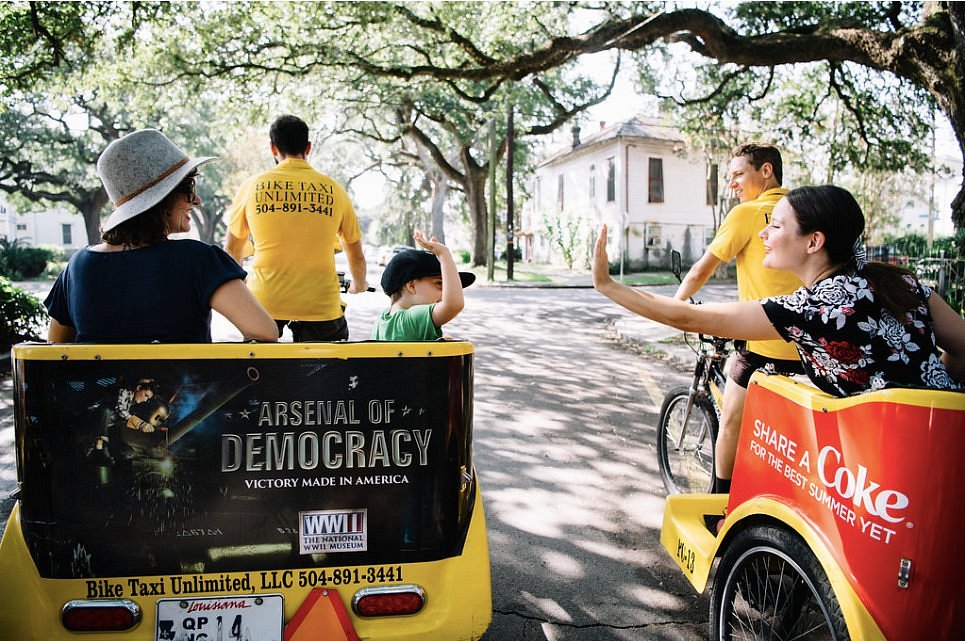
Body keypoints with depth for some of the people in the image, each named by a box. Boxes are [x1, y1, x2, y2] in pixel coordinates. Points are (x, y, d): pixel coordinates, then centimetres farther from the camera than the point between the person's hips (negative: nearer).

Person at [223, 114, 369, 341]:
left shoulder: (252, 186, 5)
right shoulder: (333, 189, 5)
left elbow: (232, 250, 19)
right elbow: (357, 257, 15)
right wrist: (359, 285, 36)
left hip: (263, 303, 1)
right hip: (320, 305, -1)